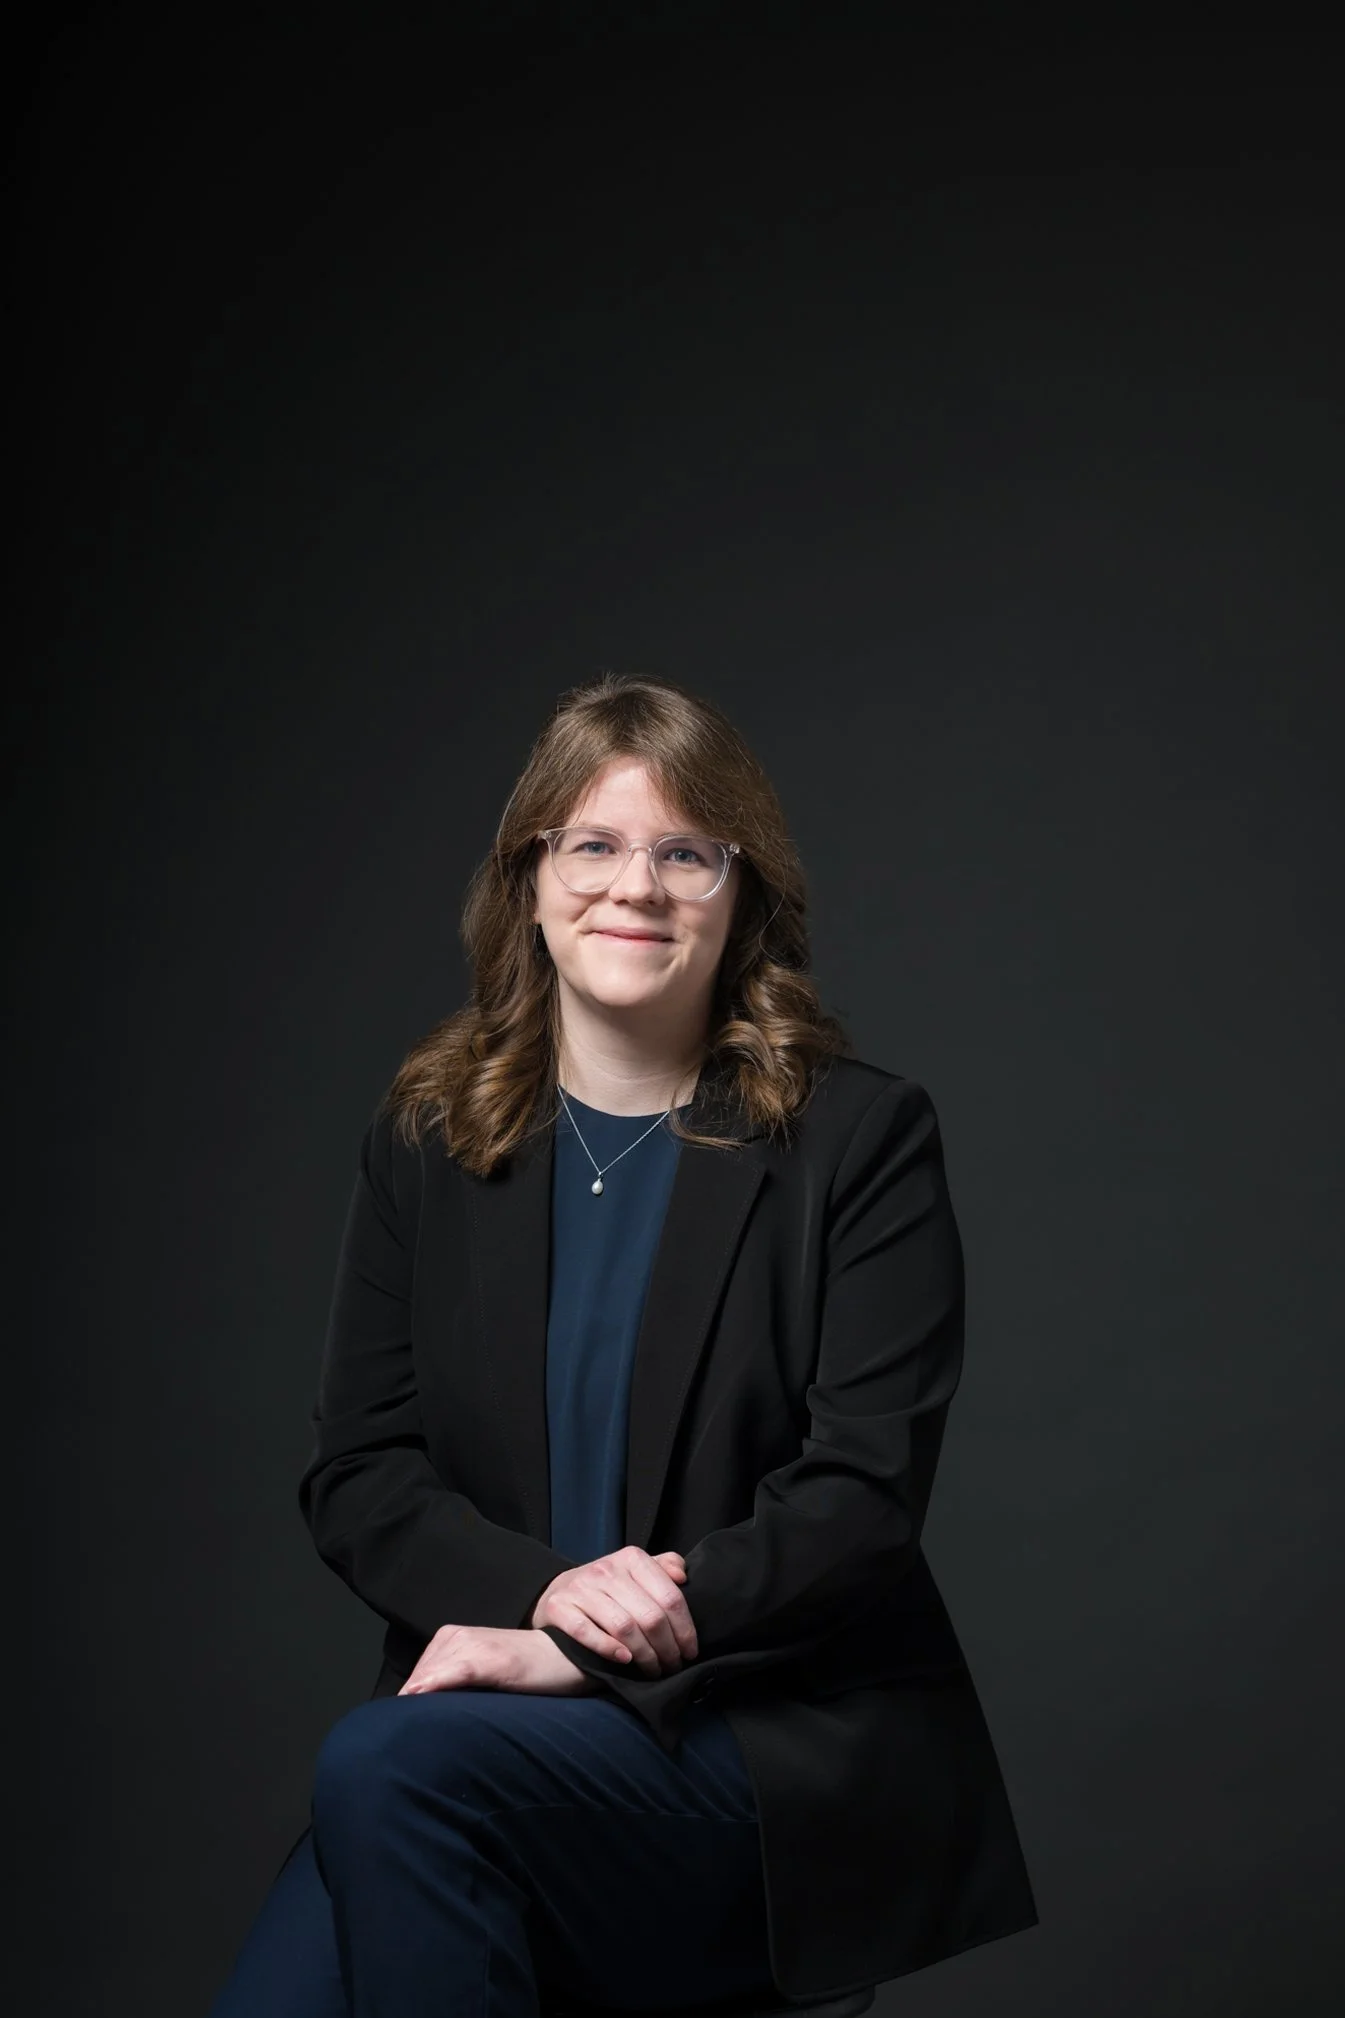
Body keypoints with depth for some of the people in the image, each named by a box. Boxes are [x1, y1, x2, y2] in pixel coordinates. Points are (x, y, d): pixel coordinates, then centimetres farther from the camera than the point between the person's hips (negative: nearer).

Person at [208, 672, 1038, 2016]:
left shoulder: (862, 1137, 1)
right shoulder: (423, 1143, 12)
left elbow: (865, 1491, -7)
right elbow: (355, 1473, 7)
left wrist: (587, 1654, -16)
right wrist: (543, 1589, -13)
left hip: (783, 1741, -2)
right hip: (489, 1712, 3)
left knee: (386, 1765, -29)